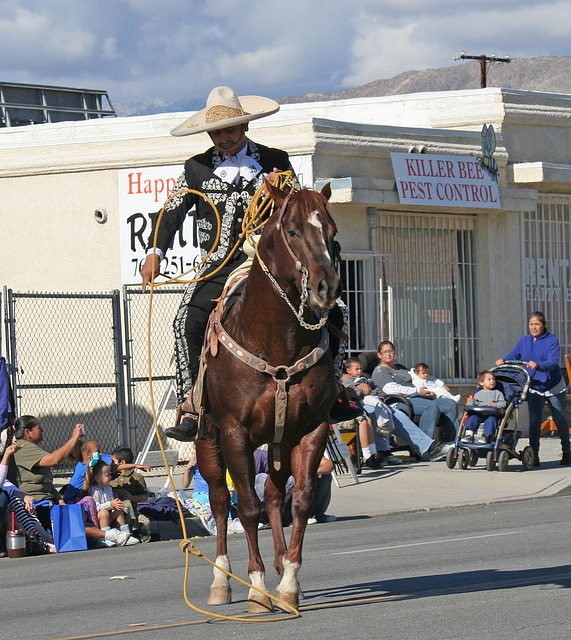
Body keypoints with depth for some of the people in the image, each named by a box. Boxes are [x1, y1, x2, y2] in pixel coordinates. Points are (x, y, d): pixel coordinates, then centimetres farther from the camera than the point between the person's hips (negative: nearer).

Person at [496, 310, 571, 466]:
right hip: (534, 387, 3)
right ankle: (534, 454, -9)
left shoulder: (552, 341, -13)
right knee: (534, 420, -8)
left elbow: (553, 362, -25)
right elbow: (514, 355, 5)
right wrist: (503, 360, -17)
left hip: (553, 386, -3)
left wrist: (538, 365, -44)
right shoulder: (524, 341, 4)